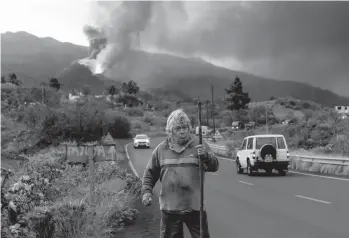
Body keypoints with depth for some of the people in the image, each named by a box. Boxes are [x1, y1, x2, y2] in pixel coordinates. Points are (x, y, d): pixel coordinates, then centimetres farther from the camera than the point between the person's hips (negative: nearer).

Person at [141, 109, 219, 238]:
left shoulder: (199, 145, -1)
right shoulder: (161, 149, 5)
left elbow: (214, 166, -9)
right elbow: (150, 174, 12)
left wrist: (206, 156, -28)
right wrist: (146, 191, 0)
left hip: (195, 206, -1)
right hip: (169, 208, 2)